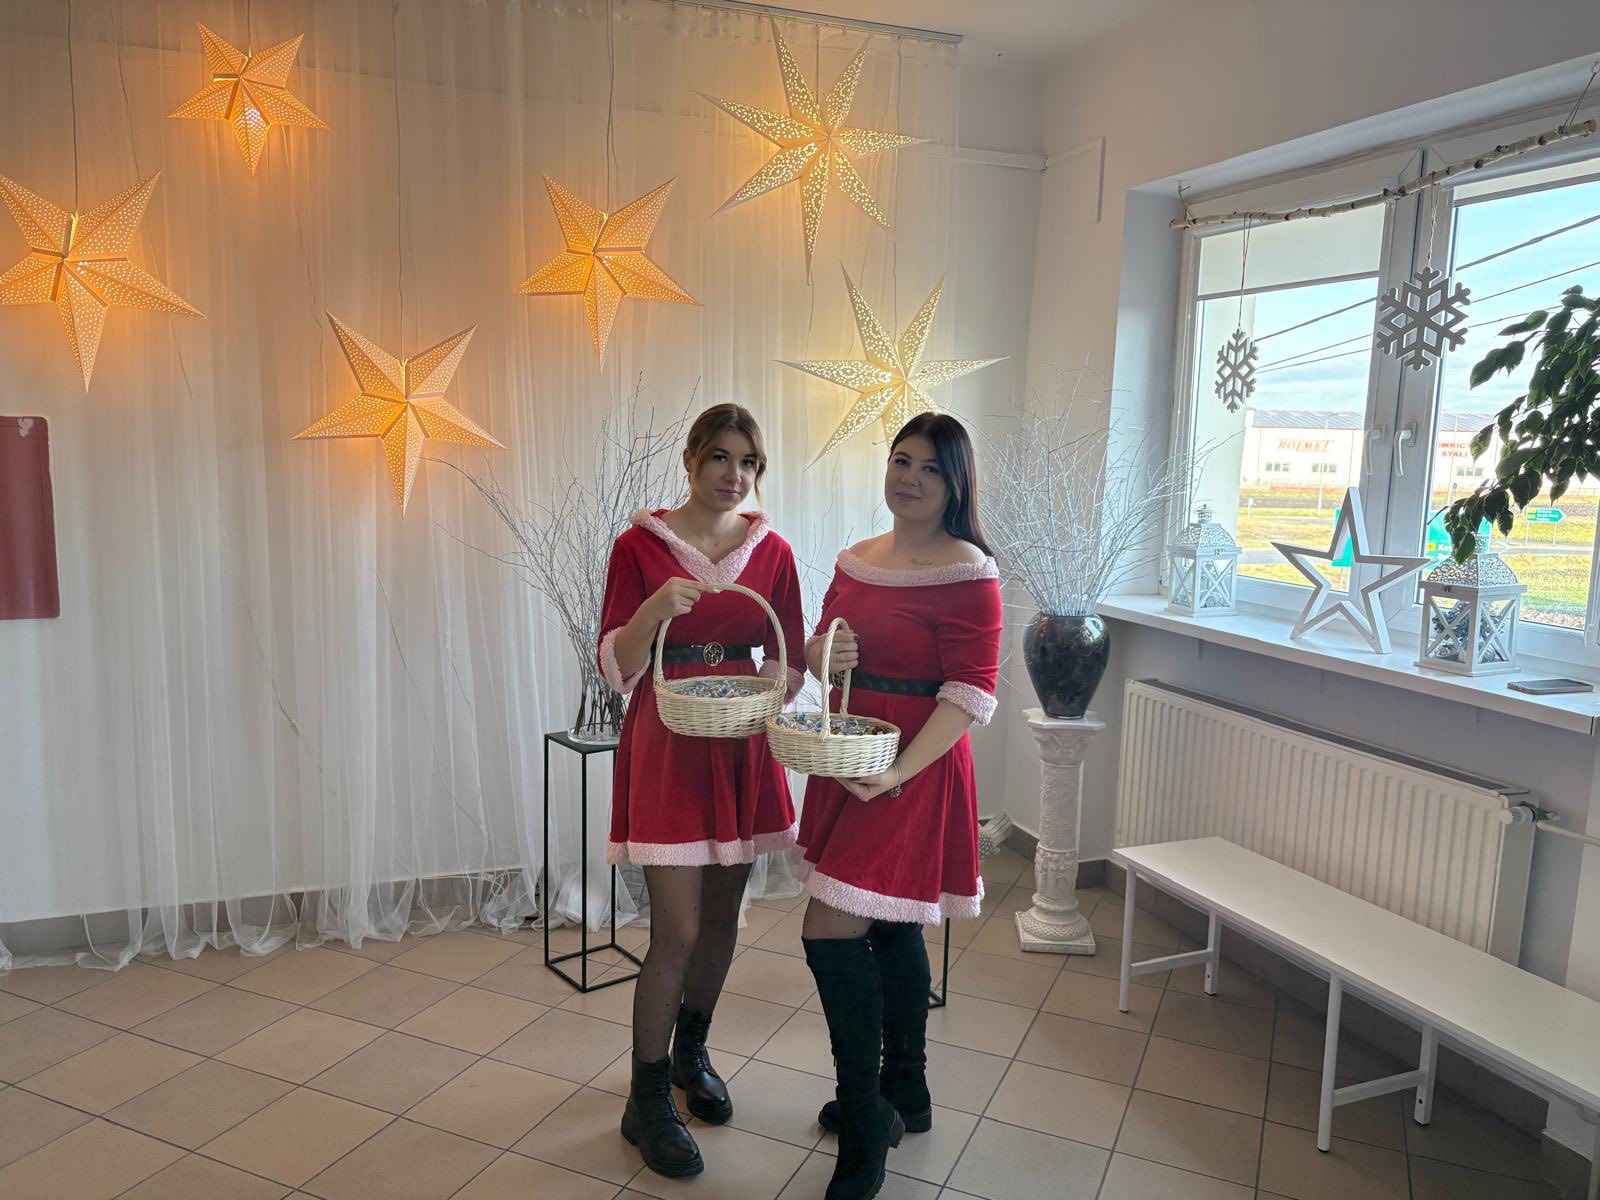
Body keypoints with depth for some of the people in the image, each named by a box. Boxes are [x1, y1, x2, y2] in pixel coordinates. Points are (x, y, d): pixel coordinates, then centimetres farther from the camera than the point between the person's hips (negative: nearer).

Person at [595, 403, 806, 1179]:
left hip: (741, 748, 4)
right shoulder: (641, 546, -8)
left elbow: (789, 660, 8)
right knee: (677, 932, -4)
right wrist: (655, 608, -28)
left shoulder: (771, 550, 3)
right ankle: (647, 1101, 17)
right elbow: (615, 667, -10)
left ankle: (691, 1051, 42)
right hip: (666, 748, -4)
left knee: (722, 916, 16)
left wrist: (769, 688, -14)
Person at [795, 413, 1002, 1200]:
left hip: (912, 773, -7)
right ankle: (904, 1096, 36)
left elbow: (971, 693, -17)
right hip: (847, 763, 7)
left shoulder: (967, 572, -13)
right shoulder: (856, 561, 9)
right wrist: (819, 655, -7)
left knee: (830, 931, -9)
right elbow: (818, 654, 18)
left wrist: (898, 773, -25)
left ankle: (865, 1124, 10)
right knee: (889, 932, 18)